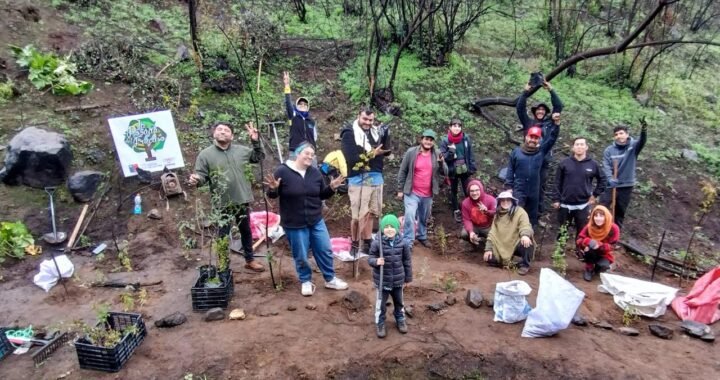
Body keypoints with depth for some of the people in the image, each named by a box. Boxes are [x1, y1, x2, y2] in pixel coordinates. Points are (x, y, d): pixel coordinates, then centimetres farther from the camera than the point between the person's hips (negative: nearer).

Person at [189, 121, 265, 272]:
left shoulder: (241, 150, 3)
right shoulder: (205, 154, -7)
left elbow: (259, 157, 15)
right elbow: (201, 176, -9)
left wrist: (256, 141, 2)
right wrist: (196, 180, -32)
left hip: (242, 200, 4)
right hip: (222, 203, -4)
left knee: (246, 231, 19)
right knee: (223, 235, 7)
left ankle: (249, 260, 37)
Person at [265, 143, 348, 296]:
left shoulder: (315, 172, 2)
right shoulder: (282, 171, -13)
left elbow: (322, 195, 12)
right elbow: (272, 195, -5)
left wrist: (332, 188, -6)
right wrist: (273, 188, -27)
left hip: (316, 221, 4)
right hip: (294, 224, -4)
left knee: (325, 250, 11)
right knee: (301, 256, 7)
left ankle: (330, 279, 31)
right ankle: (306, 281, 30)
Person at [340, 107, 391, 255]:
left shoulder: (376, 132, 9)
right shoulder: (349, 134, -8)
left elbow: (387, 150, 6)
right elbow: (350, 158, -18)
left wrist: (386, 134, -10)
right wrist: (372, 154, -16)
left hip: (376, 177, 6)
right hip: (359, 179, -6)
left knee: (370, 213, 15)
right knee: (358, 215, -1)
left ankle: (367, 242, 27)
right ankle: (355, 244, 14)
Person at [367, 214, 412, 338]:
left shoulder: (403, 244, -10)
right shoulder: (377, 244, -17)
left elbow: (407, 262, 0)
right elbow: (370, 258, -9)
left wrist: (408, 278, 7)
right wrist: (376, 261, -32)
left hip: (398, 281, 2)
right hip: (382, 281, -2)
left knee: (399, 302, 22)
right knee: (381, 304, 10)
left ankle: (400, 320, 46)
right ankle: (380, 323, 32)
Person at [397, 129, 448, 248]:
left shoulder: (437, 155, 0)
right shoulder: (411, 152, -8)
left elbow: (445, 173, -1)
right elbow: (402, 171, -3)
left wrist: (441, 162, -21)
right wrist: (400, 190, -3)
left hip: (428, 194, 3)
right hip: (412, 193, -3)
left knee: (424, 218, 18)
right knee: (410, 216, -15)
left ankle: (422, 236, 40)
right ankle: (408, 241, -5)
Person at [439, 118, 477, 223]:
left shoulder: (466, 138, -5)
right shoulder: (445, 141, -10)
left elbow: (470, 154, 1)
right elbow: (443, 157, -11)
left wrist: (472, 167, 0)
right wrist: (451, 151, -26)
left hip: (465, 170, 0)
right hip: (453, 170, 0)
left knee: (468, 191, 3)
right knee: (454, 191, 15)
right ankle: (456, 211, 31)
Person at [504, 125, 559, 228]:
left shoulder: (542, 151, 4)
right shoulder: (516, 152, 1)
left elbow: (553, 137, -3)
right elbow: (510, 170, 3)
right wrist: (508, 186, -2)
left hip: (534, 192, 2)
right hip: (518, 191, -2)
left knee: (532, 217, 13)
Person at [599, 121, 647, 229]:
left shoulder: (633, 146, -3)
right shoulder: (609, 150, -4)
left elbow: (642, 141, -23)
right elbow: (606, 166, -11)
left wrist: (644, 130, -45)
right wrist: (610, 179, -29)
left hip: (627, 186, 1)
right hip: (611, 185, -1)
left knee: (620, 212, 13)